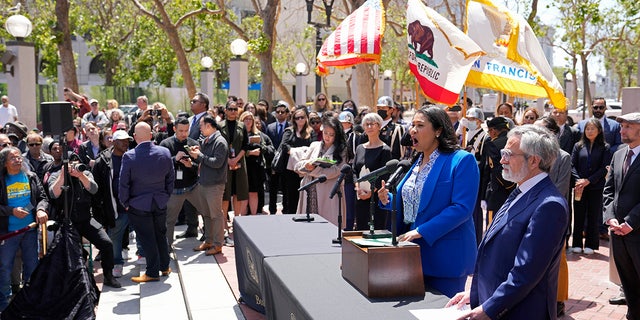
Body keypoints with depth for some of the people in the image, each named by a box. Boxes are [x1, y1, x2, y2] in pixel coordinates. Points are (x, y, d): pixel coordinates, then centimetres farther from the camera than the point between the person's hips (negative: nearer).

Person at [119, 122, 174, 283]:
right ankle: (165, 266, 31)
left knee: (147, 238, 4)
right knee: (161, 234, 19)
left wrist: (125, 203, 0)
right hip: (160, 202, 4)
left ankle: (152, 272, 12)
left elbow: (123, 183, -13)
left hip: (139, 204, -4)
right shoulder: (165, 153, -6)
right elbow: (171, 179, 3)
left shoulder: (129, 156, -17)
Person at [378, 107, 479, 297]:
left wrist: (420, 231, -24)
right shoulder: (418, 163, 14)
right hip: (414, 252, 7)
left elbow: (462, 208, -20)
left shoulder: (462, 161, -11)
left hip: (445, 258, -7)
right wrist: (389, 200, 0)